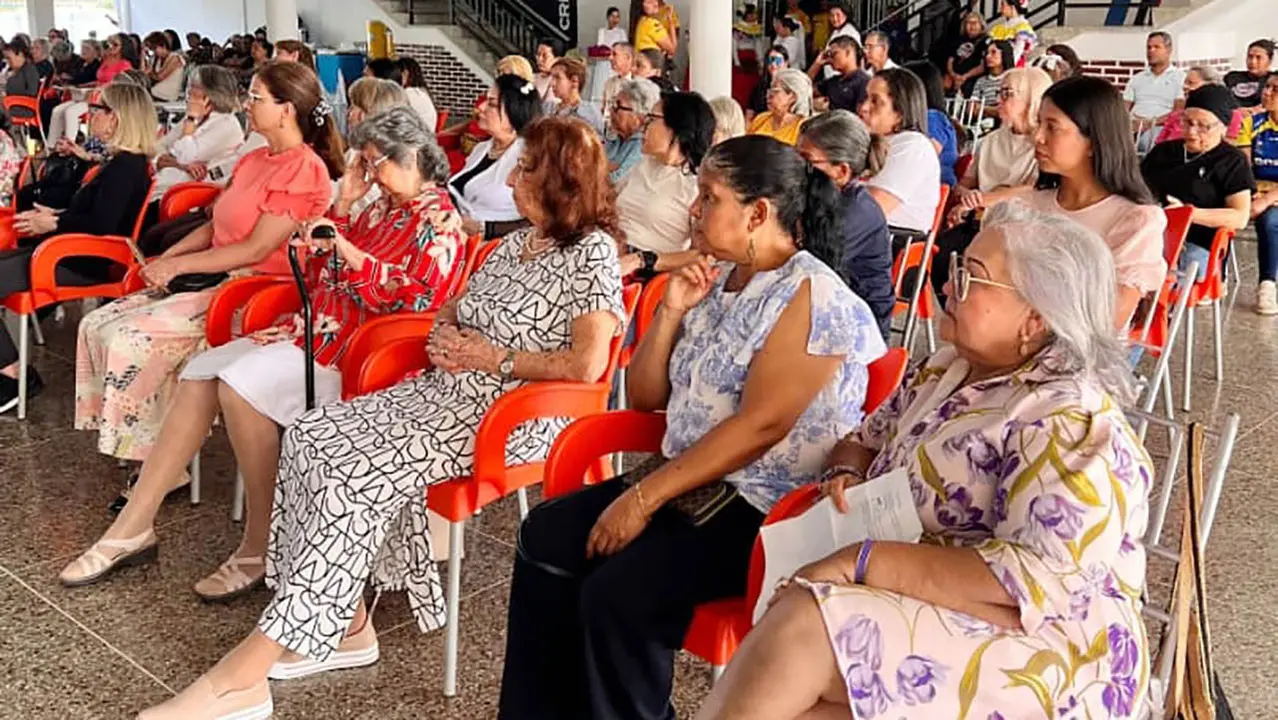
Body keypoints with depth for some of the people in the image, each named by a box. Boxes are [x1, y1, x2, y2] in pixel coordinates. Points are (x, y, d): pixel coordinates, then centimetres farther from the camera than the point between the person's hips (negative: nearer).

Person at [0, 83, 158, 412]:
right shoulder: (124, 163, 15)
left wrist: (53, 224, -10)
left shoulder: (126, 167, -17)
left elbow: (101, 226, -24)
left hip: (86, 264, -11)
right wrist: (52, 216, 12)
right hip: (75, 254, 11)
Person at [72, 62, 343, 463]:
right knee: (97, 324, -1)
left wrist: (178, 266, -13)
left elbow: (256, 249, -18)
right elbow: (214, 226, 18)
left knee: (133, 338, -21)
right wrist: (165, 259, 2)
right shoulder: (253, 160, 17)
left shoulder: (305, 170, -13)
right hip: (211, 279, 10)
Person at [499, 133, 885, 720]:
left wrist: (644, 499, -21)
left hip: (768, 509, -9)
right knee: (543, 538, 0)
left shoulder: (810, 295, -15)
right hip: (688, 484, 9)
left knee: (619, 592, -26)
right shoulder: (716, 280, 10)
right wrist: (671, 312, -3)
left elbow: (759, 426, -23)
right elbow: (645, 397, 14)